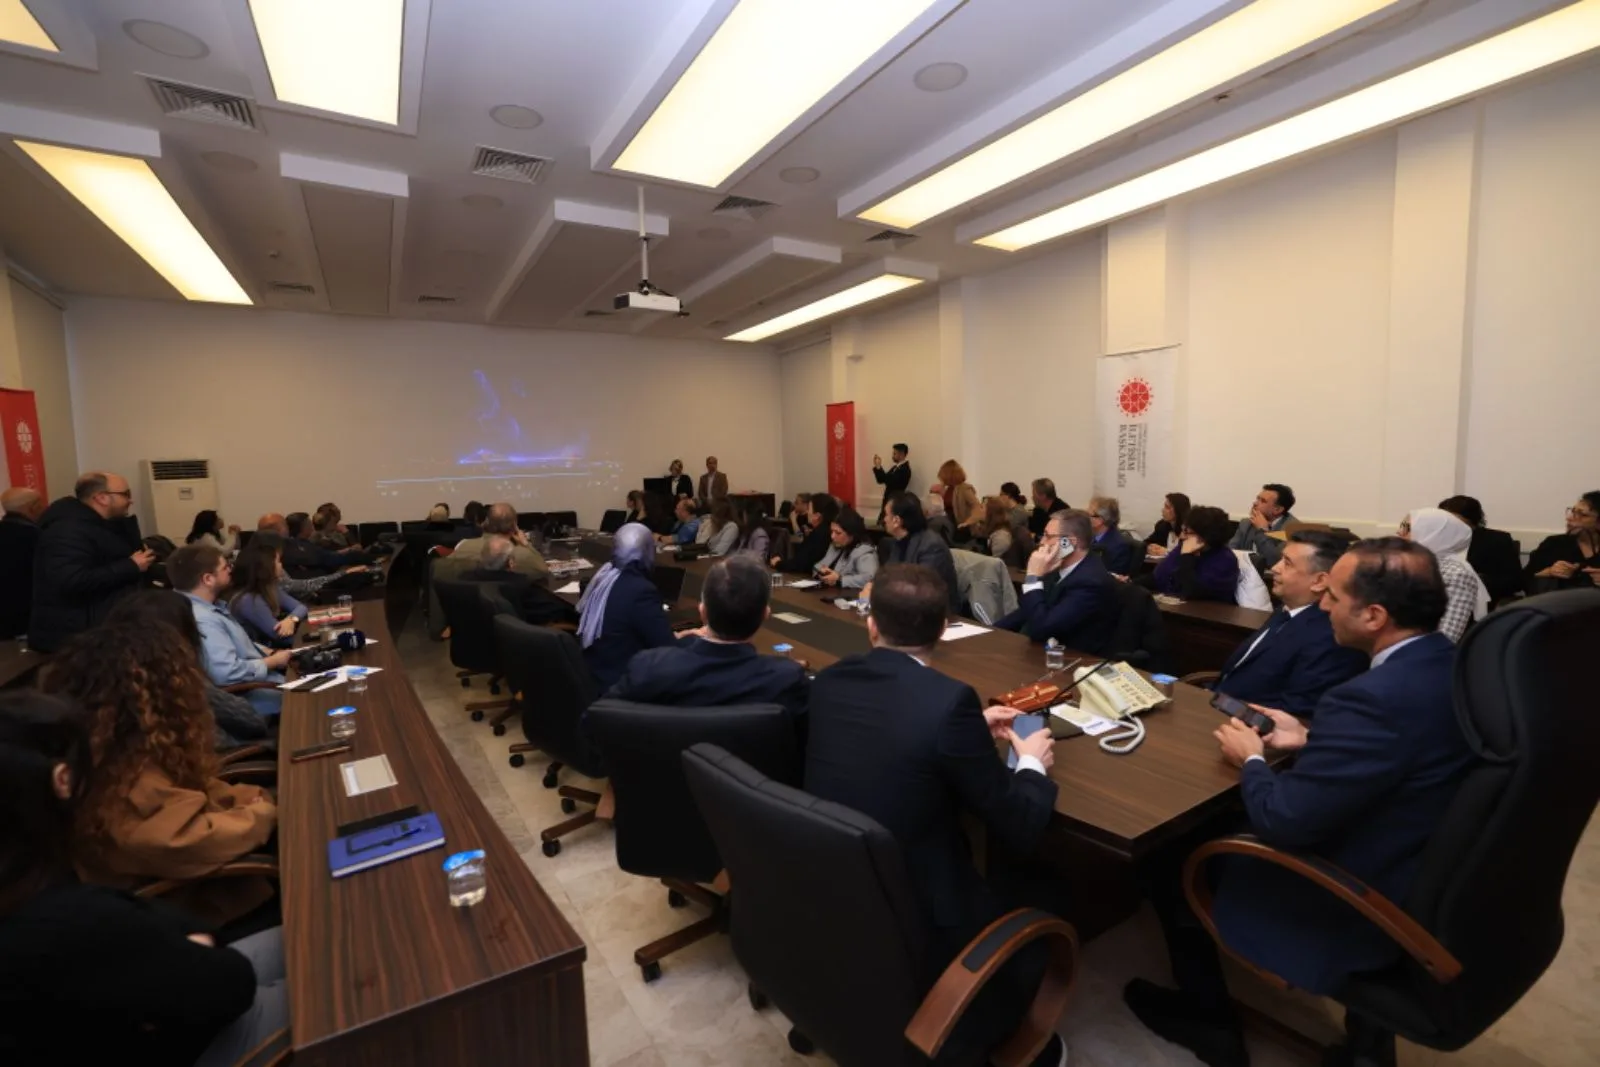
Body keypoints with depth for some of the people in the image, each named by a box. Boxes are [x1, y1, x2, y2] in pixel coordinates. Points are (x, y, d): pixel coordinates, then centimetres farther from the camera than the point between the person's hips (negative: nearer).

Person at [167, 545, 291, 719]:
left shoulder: (210, 607, 6)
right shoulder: (201, 620, -25)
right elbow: (228, 673, -33)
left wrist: (270, 653, 4)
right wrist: (273, 661, -18)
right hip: (252, 699, -10)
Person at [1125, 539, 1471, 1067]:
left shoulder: (1375, 696, -35)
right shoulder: (1450, 664, -7)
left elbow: (1280, 822, -27)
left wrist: (1252, 759, -10)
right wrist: (1311, 739, 7)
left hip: (1358, 909, -8)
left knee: (1173, 858, 9)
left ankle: (1207, 1017, 33)